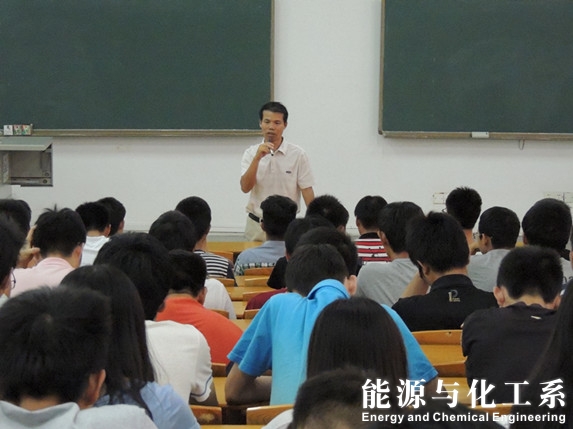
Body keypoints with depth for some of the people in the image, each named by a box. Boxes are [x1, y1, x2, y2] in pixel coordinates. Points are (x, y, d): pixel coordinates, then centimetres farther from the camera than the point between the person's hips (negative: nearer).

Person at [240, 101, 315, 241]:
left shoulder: (298, 154, -2)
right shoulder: (251, 153, 3)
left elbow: (307, 191, -3)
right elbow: (245, 187, -10)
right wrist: (257, 158, -20)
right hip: (256, 225, 2)